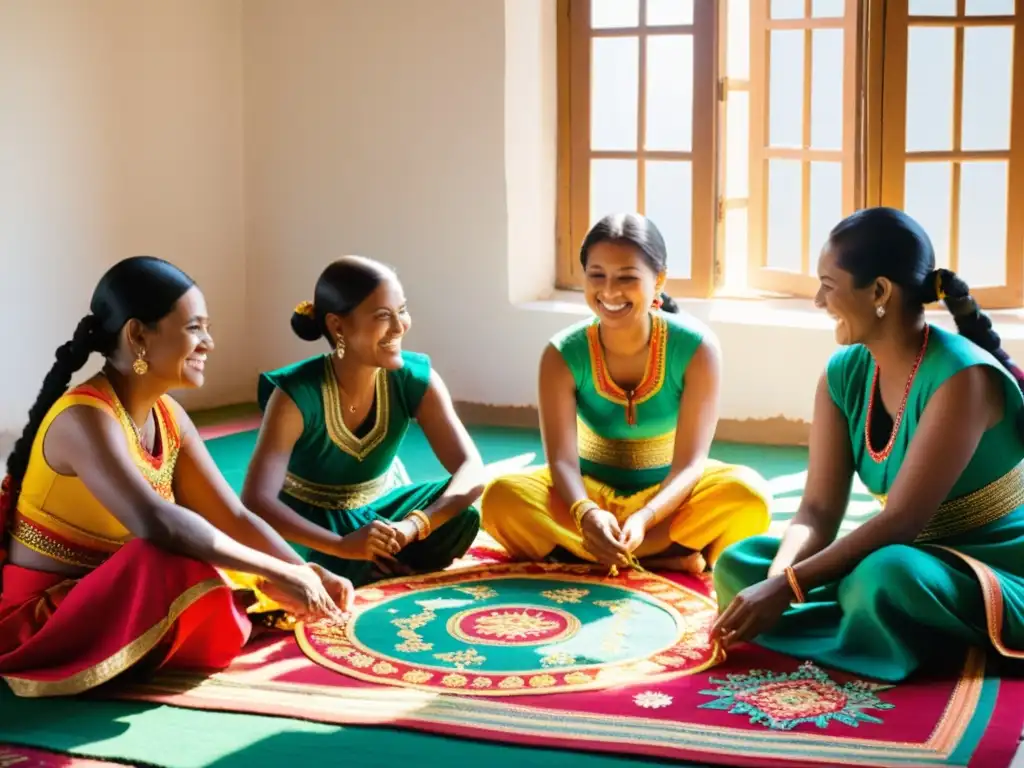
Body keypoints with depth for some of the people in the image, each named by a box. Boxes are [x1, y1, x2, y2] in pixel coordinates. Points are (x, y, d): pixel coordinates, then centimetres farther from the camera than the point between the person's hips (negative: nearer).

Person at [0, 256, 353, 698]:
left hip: (118, 604, 9)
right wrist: (277, 573, -36)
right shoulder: (84, 418, -23)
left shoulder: (168, 417, 3)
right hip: (46, 623, -9)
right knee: (177, 569, -32)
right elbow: (155, 522, -39)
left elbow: (234, 518, 2)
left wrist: (310, 575, -13)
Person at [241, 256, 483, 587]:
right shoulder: (296, 394, -27)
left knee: (463, 515, -27)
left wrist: (413, 525, -41)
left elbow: (473, 470, -23)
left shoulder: (416, 378, -17)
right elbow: (256, 500, -36)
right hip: (311, 521, -2)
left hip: (379, 510, 2)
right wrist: (342, 546, -47)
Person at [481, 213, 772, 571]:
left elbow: (690, 461, -22)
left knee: (748, 493, -33)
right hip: (593, 492, 1)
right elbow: (562, 459, -22)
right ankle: (667, 558, -27)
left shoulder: (696, 347, -18)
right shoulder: (562, 355, -15)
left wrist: (643, 518, -41)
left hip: (668, 495, 0)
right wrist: (587, 515, -44)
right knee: (502, 497, -30)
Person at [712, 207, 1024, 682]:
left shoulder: (962, 376, -23)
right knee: (738, 564, -5)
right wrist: (778, 581, -27)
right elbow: (819, 509, -6)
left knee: (887, 576, -39)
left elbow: (902, 520, -28)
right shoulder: (845, 374, -1)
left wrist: (789, 587, -32)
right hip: (912, 557, 8)